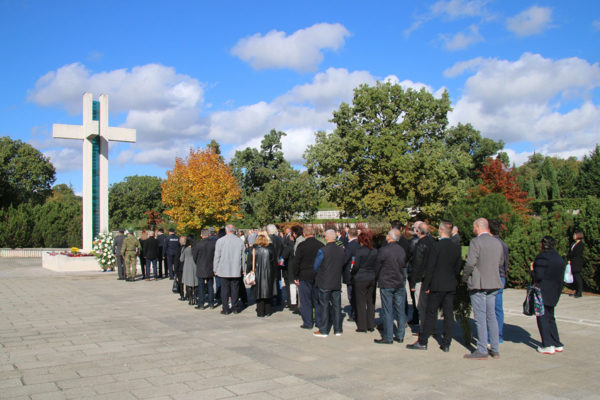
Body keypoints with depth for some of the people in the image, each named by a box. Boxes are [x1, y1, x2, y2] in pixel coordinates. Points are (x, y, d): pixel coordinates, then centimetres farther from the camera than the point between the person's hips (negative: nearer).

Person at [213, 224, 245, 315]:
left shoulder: (220, 240, -6)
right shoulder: (240, 241, 1)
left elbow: (217, 256, -3)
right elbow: (243, 257, 6)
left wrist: (215, 270, 5)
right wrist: (243, 269, 14)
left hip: (223, 270, -2)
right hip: (236, 271, 2)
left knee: (224, 289, 5)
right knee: (235, 289, 10)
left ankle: (225, 309, 6)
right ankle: (235, 308, 15)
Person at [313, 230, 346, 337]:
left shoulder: (322, 251, -15)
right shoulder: (342, 250, -2)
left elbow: (316, 266, -5)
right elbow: (343, 265, 10)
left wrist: (318, 276, 14)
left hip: (324, 283, -4)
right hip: (337, 283, 4)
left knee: (324, 306, 3)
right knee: (337, 305, 11)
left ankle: (323, 330, 9)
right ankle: (338, 329, 18)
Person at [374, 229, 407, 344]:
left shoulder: (383, 250, -14)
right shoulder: (402, 250, 0)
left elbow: (377, 267, -5)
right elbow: (404, 265, 9)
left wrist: (377, 279, 13)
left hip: (386, 284, -5)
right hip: (400, 283, 5)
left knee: (387, 311, 2)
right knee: (400, 310, 10)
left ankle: (388, 337, 5)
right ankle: (400, 336, 17)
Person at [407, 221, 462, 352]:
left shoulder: (437, 246, -13)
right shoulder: (457, 247, 4)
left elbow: (430, 267, -12)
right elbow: (458, 267, 10)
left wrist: (426, 286, -6)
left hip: (438, 285, -5)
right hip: (451, 286, 5)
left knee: (431, 313, 1)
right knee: (449, 314, 7)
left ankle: (422, 342, 7)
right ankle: (446, 344, 11)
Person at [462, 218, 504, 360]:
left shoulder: (475, 242, -13)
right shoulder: (497, 243, 8)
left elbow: (470, 263, -18)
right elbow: (501, 261, 16)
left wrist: (465, 278, -3)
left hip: (478, 284, -7)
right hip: (493, 284, 7)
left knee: (480, 318, -2)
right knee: (491, 316, 14)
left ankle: (482, 351, 2)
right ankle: (495, 350, 19)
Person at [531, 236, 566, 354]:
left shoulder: (541, 258, -15)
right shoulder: (560, 258, 10)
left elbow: (538, 277, -19)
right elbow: (561, 278, 12)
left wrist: (532, 269, -2)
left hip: (543, 292, -8)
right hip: (554, 293, 8)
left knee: (542, 317, -1)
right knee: (550, 317, 17)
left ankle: (548, 345, -3)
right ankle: (557, 344, 20)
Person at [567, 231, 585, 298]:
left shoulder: (580, 244, -9)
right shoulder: (573, 244, 16)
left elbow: (575, 253, -16)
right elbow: (570, 252, 13)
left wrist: (568, 256, -2)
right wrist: (569, 259, -2)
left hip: (577, 264, -8)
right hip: (573, 263, 8)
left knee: (577, 277, -6)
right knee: (574, 277, 8)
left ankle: (579, 293, -2)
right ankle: (577, 292, 14)